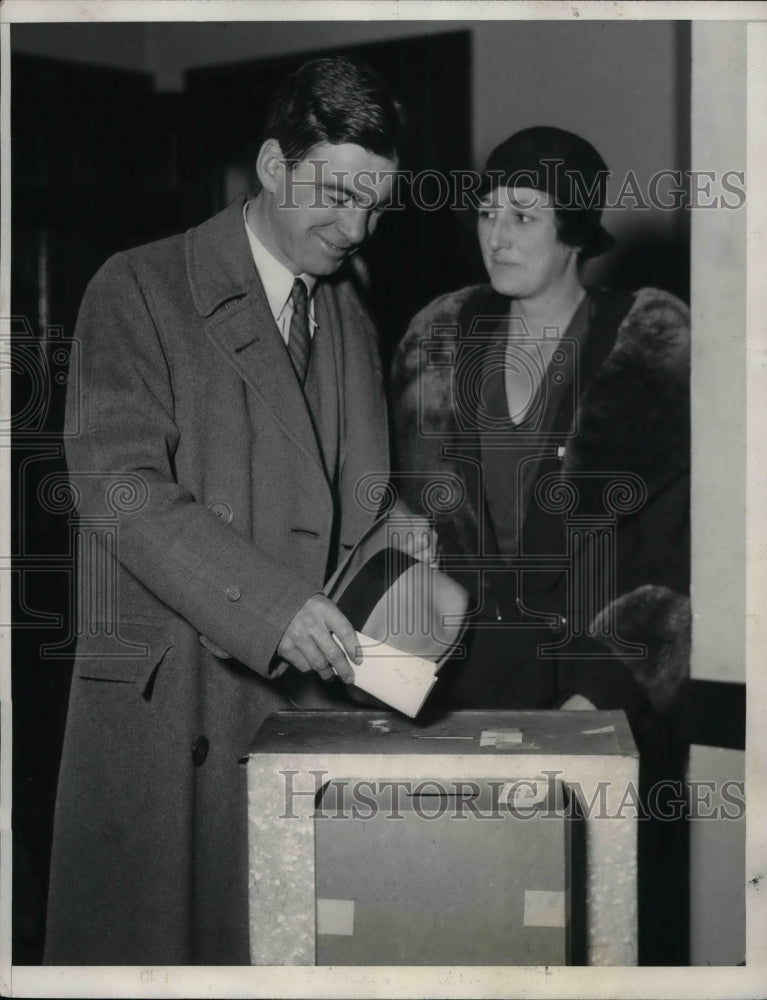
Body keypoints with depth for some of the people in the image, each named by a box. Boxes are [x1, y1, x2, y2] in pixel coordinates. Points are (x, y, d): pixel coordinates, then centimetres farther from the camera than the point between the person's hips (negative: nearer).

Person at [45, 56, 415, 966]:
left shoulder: (350, 318, 17)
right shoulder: (140, 291, -3)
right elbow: (120, 485, -14)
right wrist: (273, 606, -23)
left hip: (303, 687, 5)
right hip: (164, 696, -4)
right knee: (143, 937, 1)